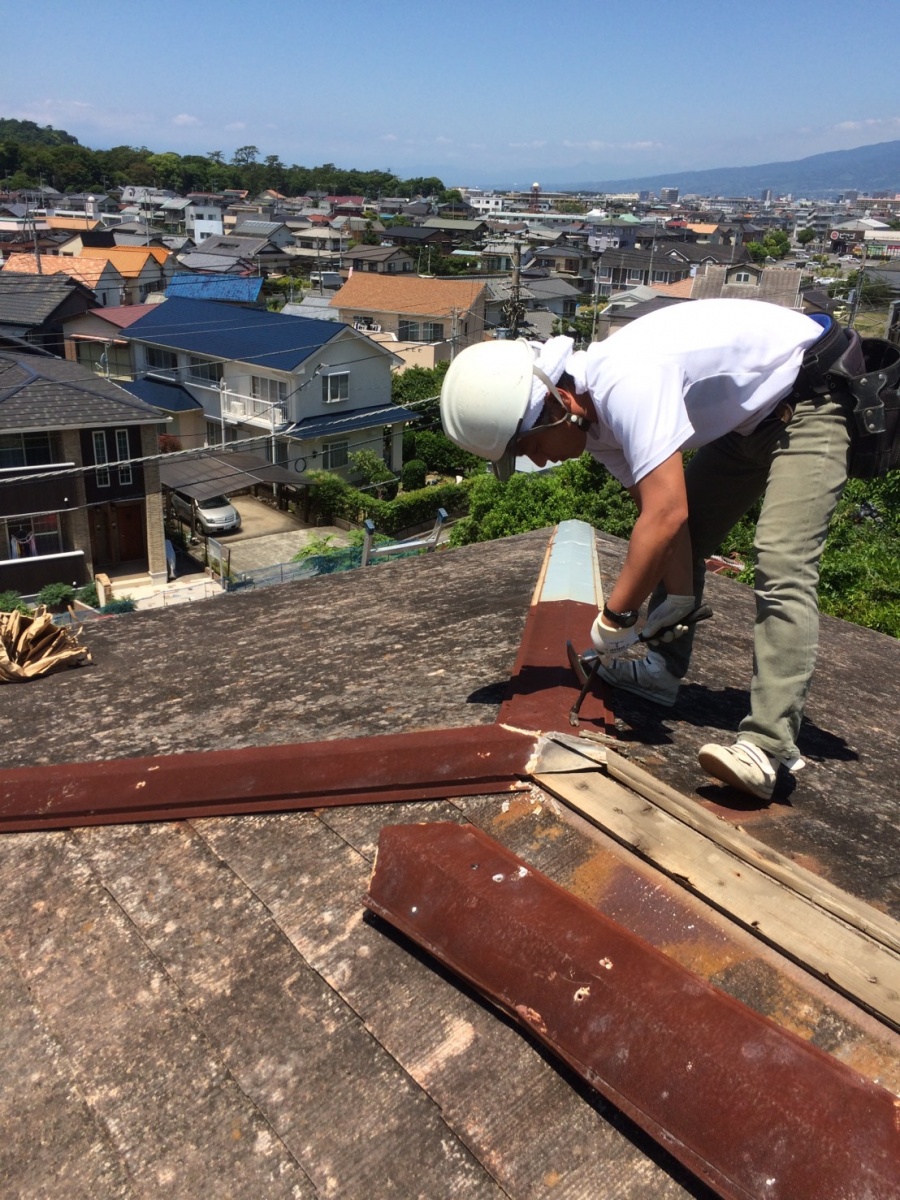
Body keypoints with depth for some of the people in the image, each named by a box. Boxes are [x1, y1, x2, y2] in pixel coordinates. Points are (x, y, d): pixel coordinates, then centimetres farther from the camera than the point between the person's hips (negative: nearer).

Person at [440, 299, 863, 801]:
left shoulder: (625, 383, -34)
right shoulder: (597, 419, -4)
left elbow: (665, 517, -38)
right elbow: (661, 512, -2)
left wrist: (614, 618, -29)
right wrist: (678, 601, -7)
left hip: (810, 397, -9)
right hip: (751, 417, 10)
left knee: (782, 566, -22)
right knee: (678, 541, 10)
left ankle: (768, 749, -25)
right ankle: (664, 669, 24)